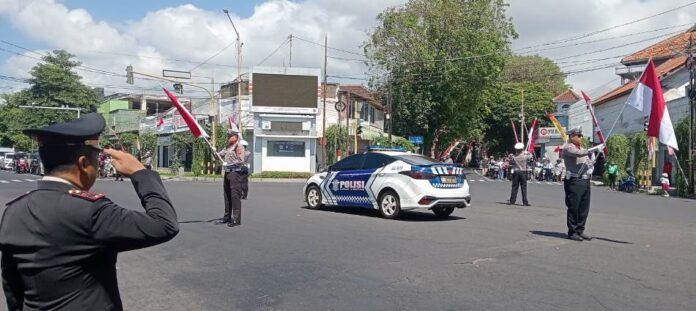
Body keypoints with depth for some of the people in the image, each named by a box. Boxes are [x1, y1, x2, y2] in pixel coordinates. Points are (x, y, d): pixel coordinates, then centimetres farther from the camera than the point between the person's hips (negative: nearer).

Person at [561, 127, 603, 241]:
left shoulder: (581, 148, 21)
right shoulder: (568, 148, -6)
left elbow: (588, 161, 29)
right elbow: (580, 153, -24)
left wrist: (591, 165, 7)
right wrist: (596, 148, -20)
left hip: (585, 181, 8)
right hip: (574, 182, -8)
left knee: (584, 208, 10)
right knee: (573, 208, -3)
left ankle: (580, 230, 19)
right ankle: (572, 232, 4)